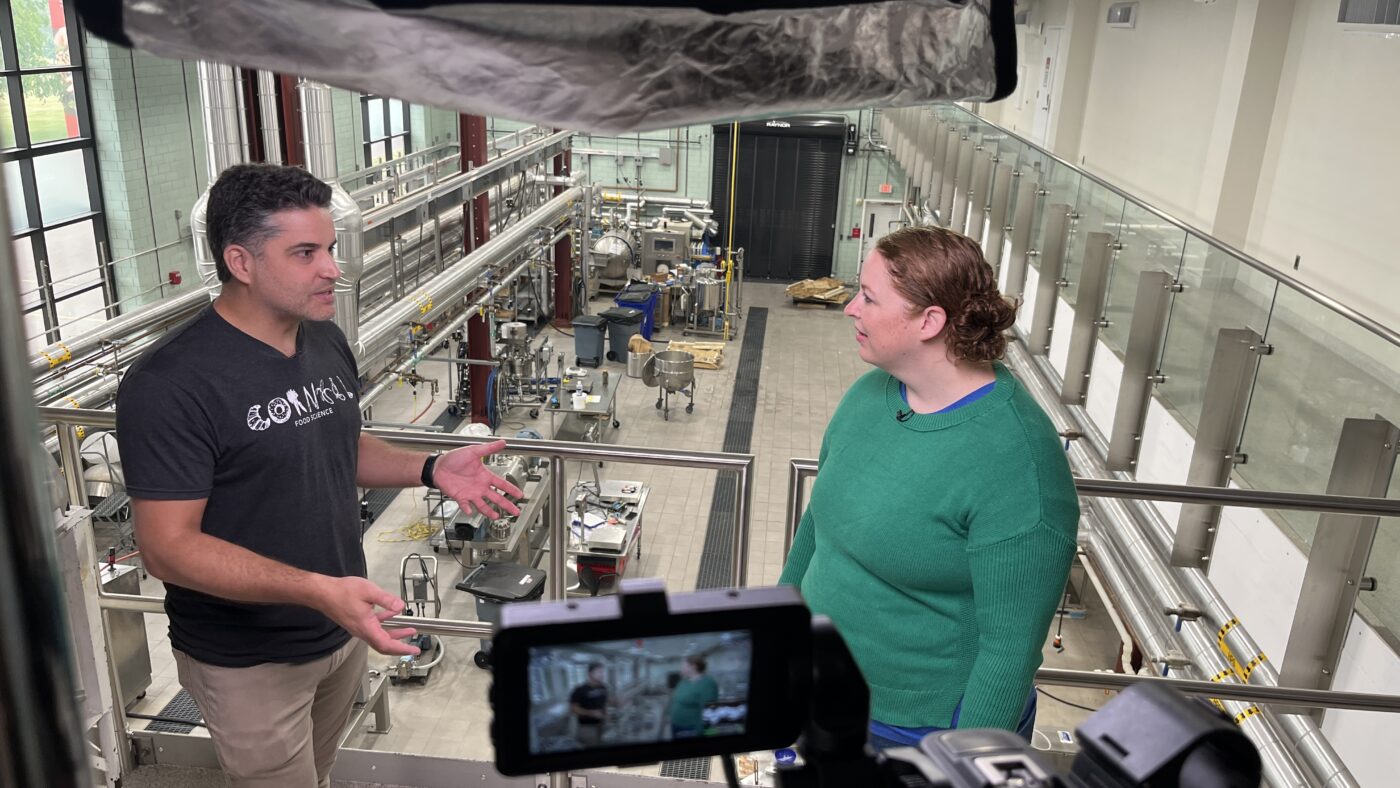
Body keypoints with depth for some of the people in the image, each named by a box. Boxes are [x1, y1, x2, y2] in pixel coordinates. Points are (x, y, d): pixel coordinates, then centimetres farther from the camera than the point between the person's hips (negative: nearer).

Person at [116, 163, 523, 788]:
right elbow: (169, 547, -25)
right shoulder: (171, 383, -25)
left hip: (345, 629, 7)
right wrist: (317, 589, -37)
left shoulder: (327, 340, -1)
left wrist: (431, 469, -5)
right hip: (249, 661, -7)